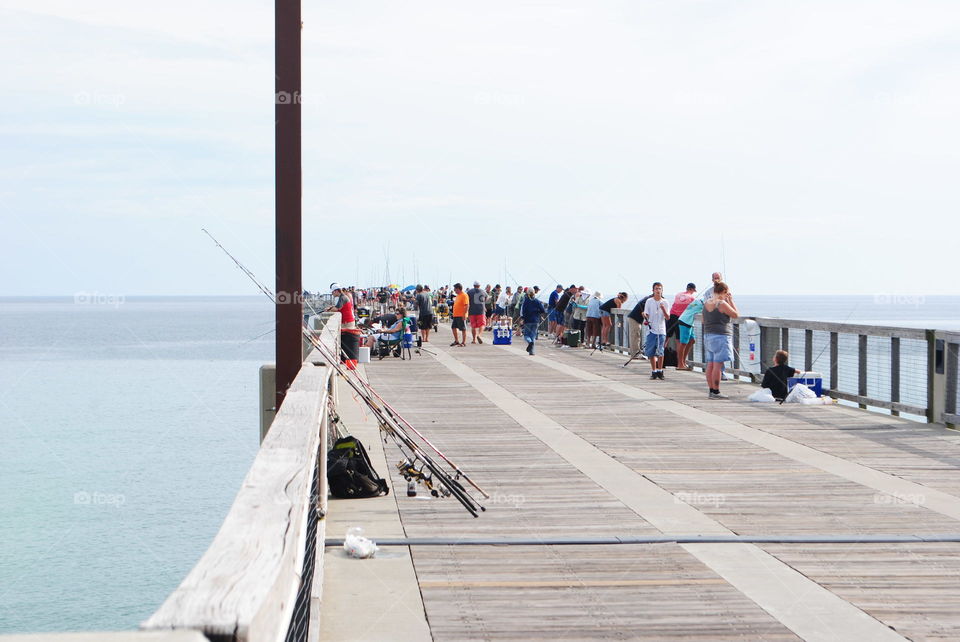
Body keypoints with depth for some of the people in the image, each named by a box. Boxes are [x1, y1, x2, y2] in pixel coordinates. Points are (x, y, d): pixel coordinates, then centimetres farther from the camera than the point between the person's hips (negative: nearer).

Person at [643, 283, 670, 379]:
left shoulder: (664, 302, 5)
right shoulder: (649, 301, 4)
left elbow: (667, 317, 2)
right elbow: (646, 314, 4)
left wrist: (663, 309, -15)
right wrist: (645, 319, -18)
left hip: (661, 331, 0)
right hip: (651, 330, 0)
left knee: (660, 352, -2)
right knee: (651, 352, 1)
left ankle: (660, 371, 7)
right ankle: (653, 371, 11)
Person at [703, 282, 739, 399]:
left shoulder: (706, 303, 9)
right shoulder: (722, 304, -15)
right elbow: (736, 314, -6)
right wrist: (731, 300, 1)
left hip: (708, 336, 8)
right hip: (720, 336, -8)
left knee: (710, 365, 9)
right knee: (717, 365, -6)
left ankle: (711, 390, 12)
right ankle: (715, 391, -7)